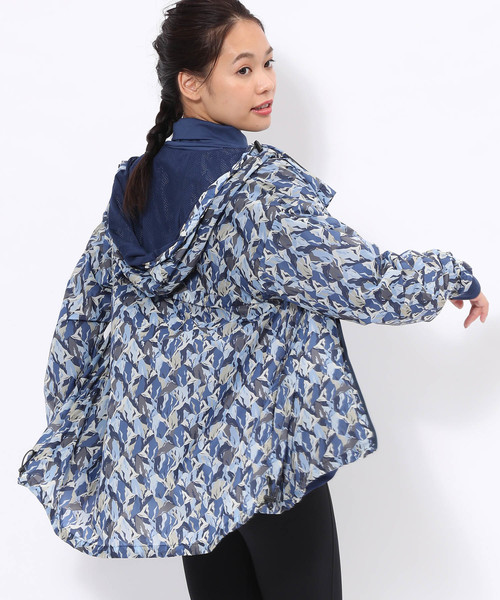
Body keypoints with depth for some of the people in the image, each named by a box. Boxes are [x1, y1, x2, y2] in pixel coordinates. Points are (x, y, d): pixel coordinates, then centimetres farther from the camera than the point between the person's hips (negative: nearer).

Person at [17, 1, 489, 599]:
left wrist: (67, 441, 18)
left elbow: (80, 319, 8)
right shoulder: (261, 190, -19)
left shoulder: (133, 185, 3)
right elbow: (364, 282, -23)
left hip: (171, 454, 7)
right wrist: (456, 278, -4)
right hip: (266, 458, -7)